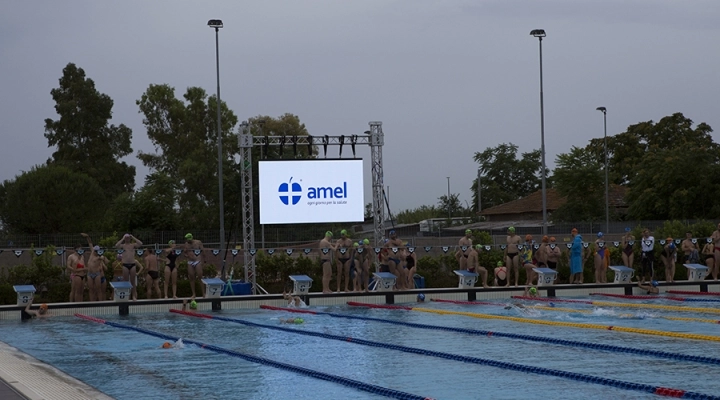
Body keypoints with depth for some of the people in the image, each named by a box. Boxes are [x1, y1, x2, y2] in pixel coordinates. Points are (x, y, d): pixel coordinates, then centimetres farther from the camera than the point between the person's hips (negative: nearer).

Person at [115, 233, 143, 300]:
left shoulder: (133, 245, 9)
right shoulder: (123, 245, 6)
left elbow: (141, 244, -8)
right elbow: (116, 245, -15)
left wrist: (133, 238, -3)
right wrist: (123, 239, -7)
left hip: (132, 265, 1)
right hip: (125, 265, -1)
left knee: (133, 281, 4)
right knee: (126, 281, 1)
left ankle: (134, 296, 8)